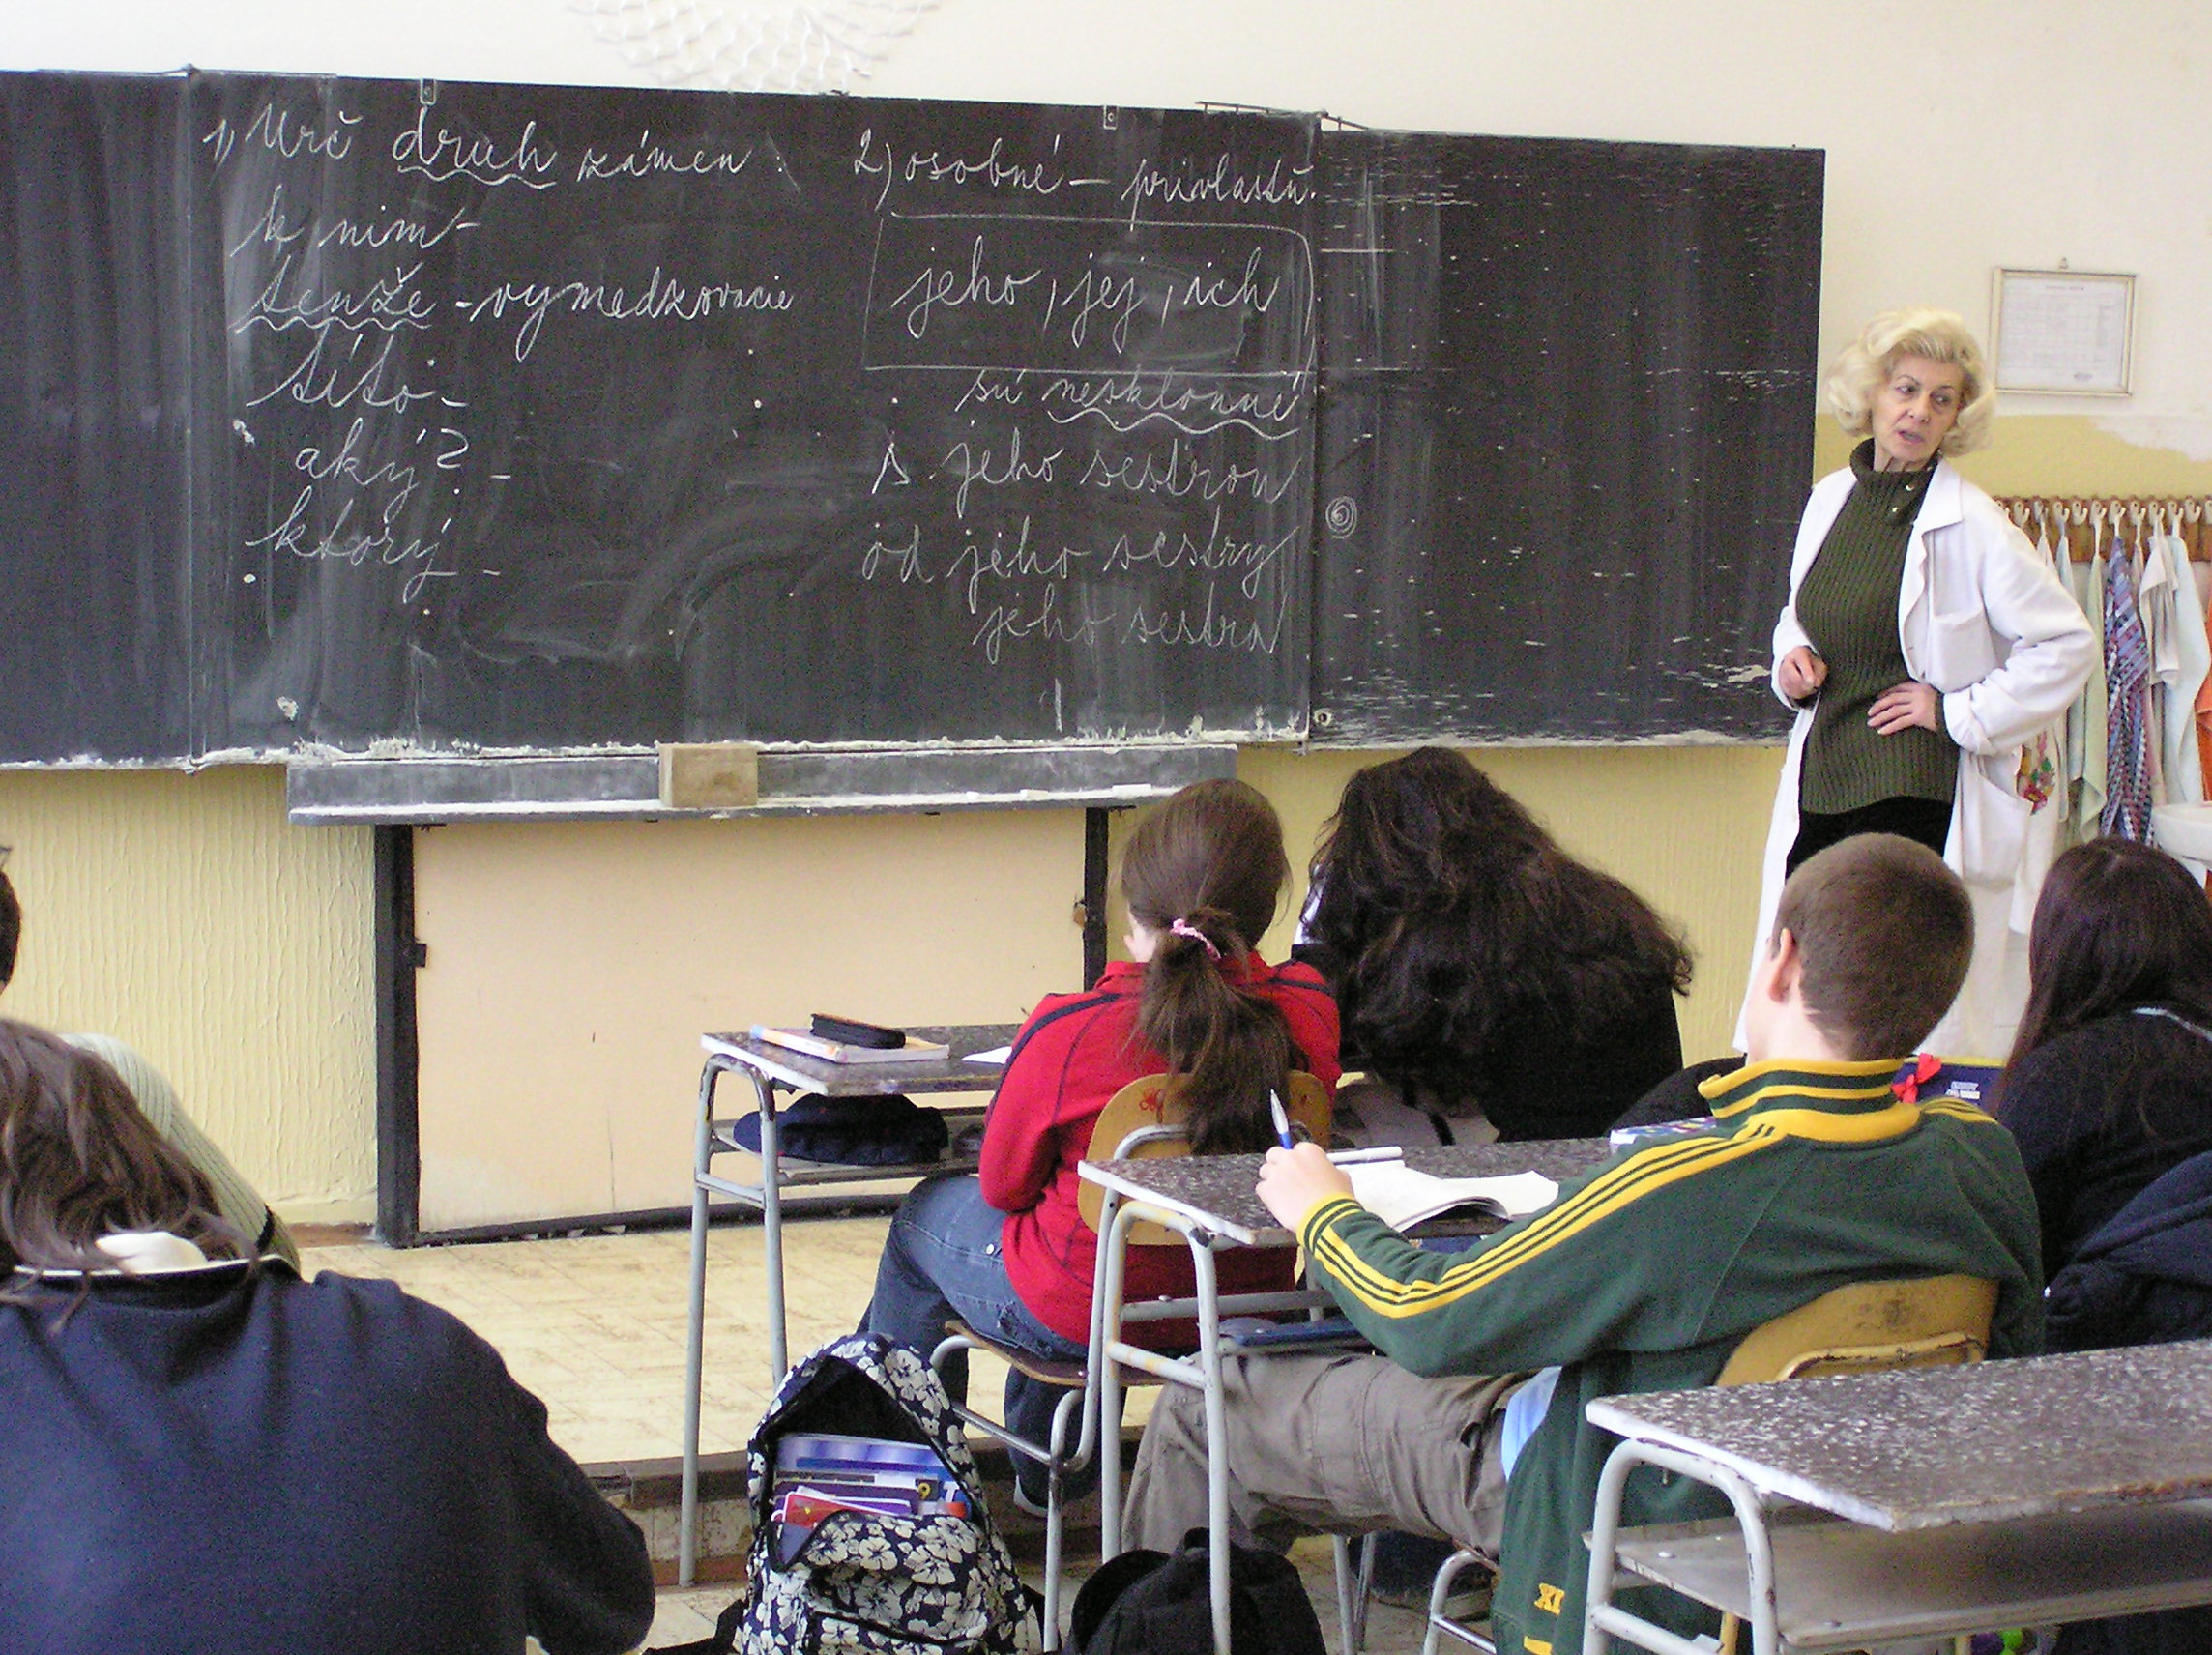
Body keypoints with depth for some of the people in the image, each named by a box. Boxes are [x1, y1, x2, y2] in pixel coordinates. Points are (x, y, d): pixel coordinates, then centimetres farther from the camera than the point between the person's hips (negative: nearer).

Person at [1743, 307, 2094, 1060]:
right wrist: (1793, 660, 5)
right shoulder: (1830, 499, 10)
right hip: (1821, 786, 6)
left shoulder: (1971, 525, -8)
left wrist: (1961, 712, -8)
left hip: (1920, 798, -6)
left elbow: (2066, 644, -5)